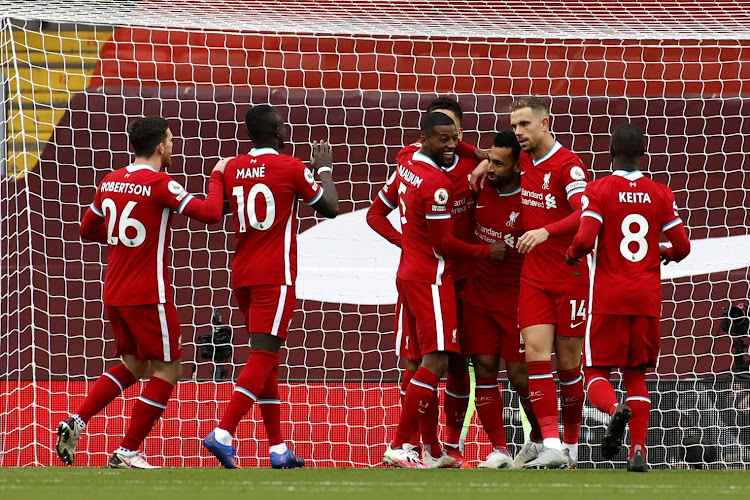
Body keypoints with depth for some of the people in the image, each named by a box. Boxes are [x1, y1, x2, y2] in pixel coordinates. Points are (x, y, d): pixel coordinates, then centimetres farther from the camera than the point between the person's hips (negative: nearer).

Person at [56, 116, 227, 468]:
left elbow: (88, 229, 20)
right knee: (167, 370, 3)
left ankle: (76, 422, 6)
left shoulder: (110, 182, 8)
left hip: (114, 293, 8)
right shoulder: (160, 184, -14)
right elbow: (210, 214, -19)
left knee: (133, 366, 21)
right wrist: (217, 176, -4)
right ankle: (127, 453, 0)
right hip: (148, 295, -8)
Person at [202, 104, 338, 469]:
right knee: (262, 356, -10)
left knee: (266, 358, 13)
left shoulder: (232, 169, 7)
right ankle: (223, 434, -25)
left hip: (242, 275, 6)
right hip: (276, 276, -6)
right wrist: (324, 168, 19)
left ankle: (278, 448, 15)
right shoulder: (290, 168, -8)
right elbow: (331, 208, 2)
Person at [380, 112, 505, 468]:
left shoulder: (406, 165, 8)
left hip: (408, 275, 10)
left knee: (426, 362, 12)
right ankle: (399, 447, -15)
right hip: (430, 278, -10)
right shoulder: (437, 184, -19)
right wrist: (487, 251, -2)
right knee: (436, 361, -11)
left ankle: (432, 451, 15)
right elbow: (443, 244, -17)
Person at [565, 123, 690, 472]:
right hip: (647, 299, 3)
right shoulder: (660, 194, 4)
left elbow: (585, 239, -17)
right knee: (636, 374, 14)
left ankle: (615, 409, -28)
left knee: (597, 372, 6)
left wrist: (572, 255, 5)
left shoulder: (598, 190, -6)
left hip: (608, 299, -3)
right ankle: (639, 450, -1)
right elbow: (682, 247, 3)